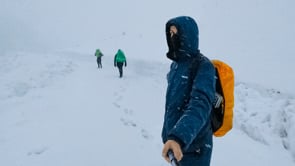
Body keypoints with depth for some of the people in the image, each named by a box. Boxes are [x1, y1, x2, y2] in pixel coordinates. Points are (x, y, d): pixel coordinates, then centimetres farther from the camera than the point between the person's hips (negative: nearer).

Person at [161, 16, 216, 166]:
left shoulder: (203, 66, -18)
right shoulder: (176, 64, 6)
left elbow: (200, 106, -33)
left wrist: (178, 137, -47)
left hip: (193, 147, -7)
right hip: (173, 139, 7)